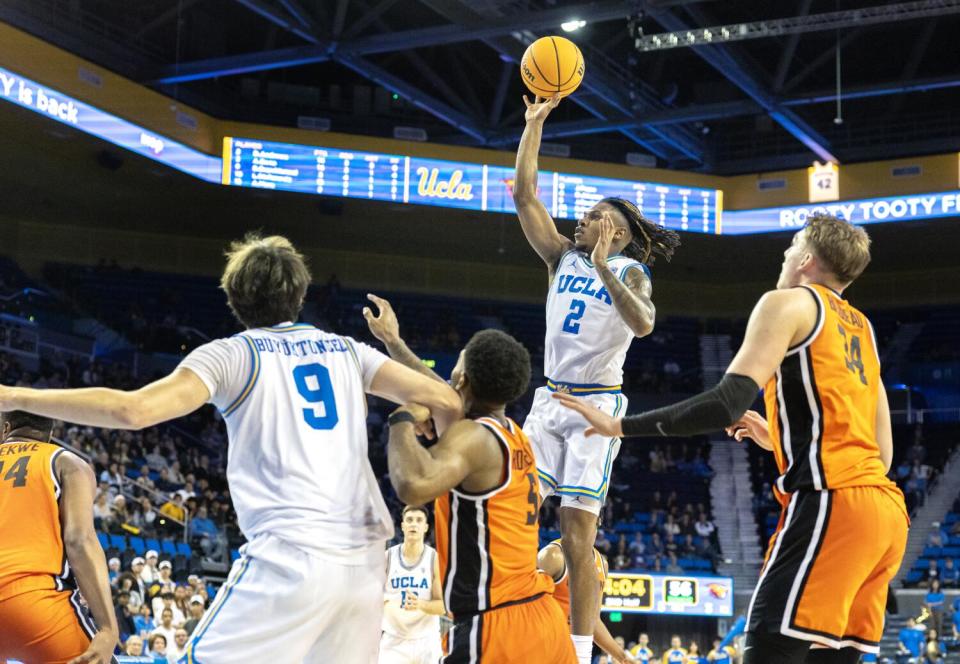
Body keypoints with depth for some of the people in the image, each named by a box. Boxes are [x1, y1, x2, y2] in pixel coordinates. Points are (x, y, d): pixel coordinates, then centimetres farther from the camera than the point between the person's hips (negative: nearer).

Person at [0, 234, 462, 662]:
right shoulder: (346, 350, 17)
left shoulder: (233, 354, 4)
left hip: (293, 555, -5)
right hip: (364, 559, 5)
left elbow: (135, 410, -11)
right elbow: (444, 400, 9)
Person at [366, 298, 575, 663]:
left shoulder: (472, 436, -13)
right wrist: (392, 340, 43)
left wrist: (402, 419, -16)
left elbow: (414, 485, -34)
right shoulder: (514, 435, 14)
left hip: (496, 630, -9)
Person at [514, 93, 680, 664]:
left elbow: (643, 324, -23)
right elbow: (524, 195, 5)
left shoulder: (630, 271, -3)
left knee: (578, 534, -9)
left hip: (596, 405, -5)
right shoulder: (563, 257, 11)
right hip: (549, 401, 5)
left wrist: (603, 270, -28)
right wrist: (535, 123, 2)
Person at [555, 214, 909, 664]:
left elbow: (729, 403, -12)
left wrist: (621, 426, -7)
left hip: (832, 501, -9)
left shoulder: (789, 303, 3)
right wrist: (780, 440, 33)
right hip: (886, 507, 9)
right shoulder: (860, 327, 26)